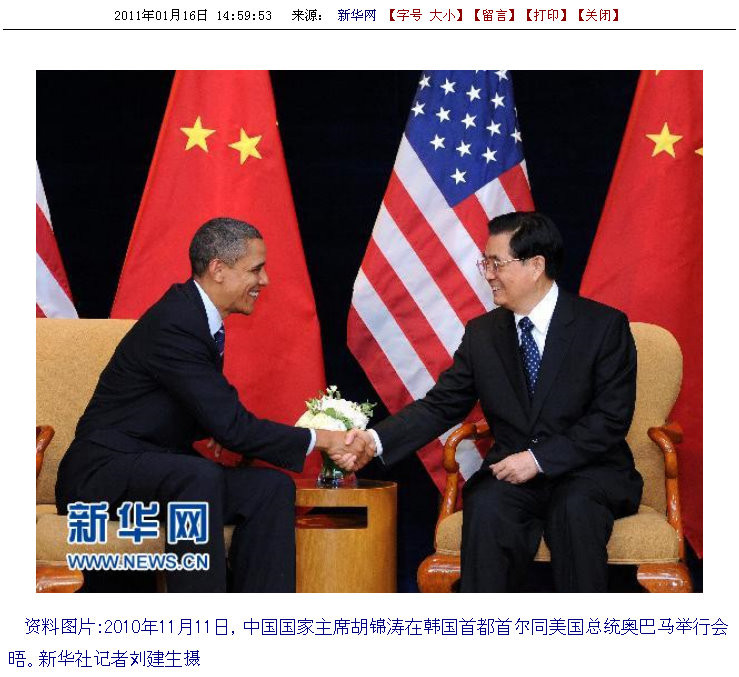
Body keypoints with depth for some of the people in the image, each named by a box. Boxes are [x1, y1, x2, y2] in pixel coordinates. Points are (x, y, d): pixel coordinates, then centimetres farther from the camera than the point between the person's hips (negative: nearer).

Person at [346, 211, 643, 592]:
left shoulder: (604, 325, -4)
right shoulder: (482, 333, 8)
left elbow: (611, 418, -9)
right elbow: (441, 406, 4)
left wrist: (539, 458, -18)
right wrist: (377, 440, -13)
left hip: (588, 473, -2)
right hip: (511, 474, 3)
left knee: (575, 508, -35)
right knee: (486, 506, -30)